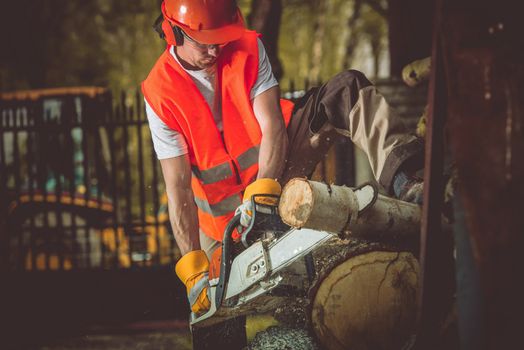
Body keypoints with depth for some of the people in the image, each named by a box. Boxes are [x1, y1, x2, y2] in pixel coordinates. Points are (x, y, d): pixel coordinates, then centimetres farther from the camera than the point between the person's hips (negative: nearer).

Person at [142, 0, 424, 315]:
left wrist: (263, 191, -37)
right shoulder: (160, 94, -17)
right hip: (223, 204, 0)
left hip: (277, 162, 1)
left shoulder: (247, 49, -13)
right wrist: (193, 270, -29)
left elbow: (273, 129, -19)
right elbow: (177, 186, -21)